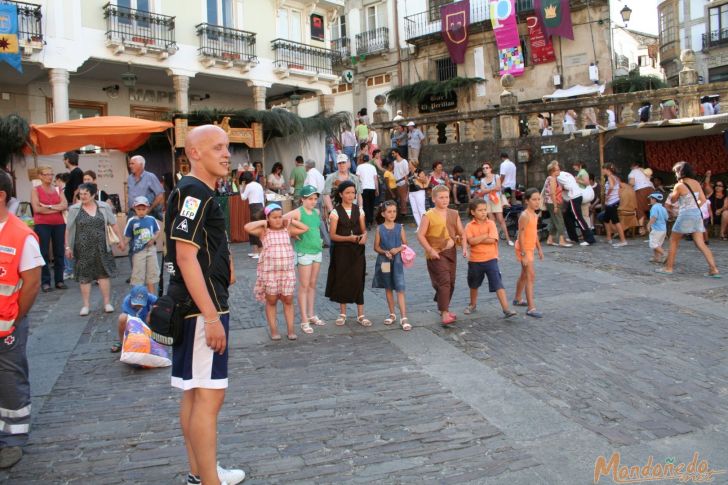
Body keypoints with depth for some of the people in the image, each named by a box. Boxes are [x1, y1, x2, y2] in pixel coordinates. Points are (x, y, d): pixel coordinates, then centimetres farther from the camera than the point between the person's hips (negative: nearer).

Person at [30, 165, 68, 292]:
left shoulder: (57, 190, 11)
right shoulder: (35, 190, 1)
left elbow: (65, 205, -1)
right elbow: (37, 209, -11)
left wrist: (49, 206, -12)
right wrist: (56, 208, -8)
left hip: (59, 224, 4)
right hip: (42, 225, -4)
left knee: (59, 253, 5)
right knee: (44, 253, -2)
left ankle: (59, 280, 13)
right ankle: (45, 282, 2)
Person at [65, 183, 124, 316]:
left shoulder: (104, 207, 2)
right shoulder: (74, 209, 0)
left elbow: (113, 224, 6)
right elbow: (68, 229, 3)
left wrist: (120, 240, 5)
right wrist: (68, 247, 0)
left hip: (101, 247, 0)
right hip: (83, 249, 0)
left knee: (104, 274, 3)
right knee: (84, 276, 5)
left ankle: (107, 303, 14)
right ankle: (86, 305, 15)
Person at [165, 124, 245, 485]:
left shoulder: (201, 193, 17)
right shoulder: (193, 192, -15)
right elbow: (185, 257, -22)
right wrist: (211, 316, -24)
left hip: (199, 307, 11)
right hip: (202, 308, -11)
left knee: (194, 392, 15)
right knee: (209, 395, -6)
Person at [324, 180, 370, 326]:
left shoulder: (359, 211, 5)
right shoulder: (335, 212, -4)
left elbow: (364, 230, 10)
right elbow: (332, 235, -7)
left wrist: (364, 236, -14)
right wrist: (349, 238, -20)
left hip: (357, 250, 2)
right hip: (341, 251, -2)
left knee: (358, 280, 1)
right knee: (342, 280, 6)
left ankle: (360, 315, 10)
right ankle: (342, 313, 21)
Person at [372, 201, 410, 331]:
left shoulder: (399, 227, -1)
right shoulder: (380, 229, -1)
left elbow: (405, 244, 2)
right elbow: (376, 247, 1)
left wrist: (398, 249, -17)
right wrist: (385, 252, -17)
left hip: (397, 260, -1)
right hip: (384, 261, 1)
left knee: (400, 289, -8)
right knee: (388, 288, 13)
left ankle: (403, 317, -8)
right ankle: (392, 314, 27)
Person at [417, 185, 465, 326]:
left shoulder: (454, 214, 7)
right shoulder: (429, 216, -9)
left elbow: (461, 233, 10)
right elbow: (420, 235, -11)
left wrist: (464, 247, -5)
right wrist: (430, 250, -18)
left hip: (451, 252, 6)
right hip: (436, 253, -6)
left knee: (451, 282, 14)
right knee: (444, 282, -14)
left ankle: (443, 308, 32)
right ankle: (444, 314, -12)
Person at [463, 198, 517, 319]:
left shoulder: (491, 224, -5)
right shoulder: (469, 226, -5)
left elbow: (492, 240, -19)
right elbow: (471, 241, -20)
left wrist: (477, 240, -16)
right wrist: (485, 235, -17)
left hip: (490, 259, -2)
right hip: (475, 260, 2)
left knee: (498, 284, -10)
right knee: (474, 285, 20)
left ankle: (506, 309, -11)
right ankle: (473, 305, 41)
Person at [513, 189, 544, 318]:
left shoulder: (535, 215, 8)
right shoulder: (525, 216, -20)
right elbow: (521, 236, -22)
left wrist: (539, 249, 17)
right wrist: (524, 255, -24)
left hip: (530, 248, 9)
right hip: (524, 249, -9)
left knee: (524, 275, 21)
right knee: (531, 276, -13)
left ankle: (517, 299, 38)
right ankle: (531, 308, -14)